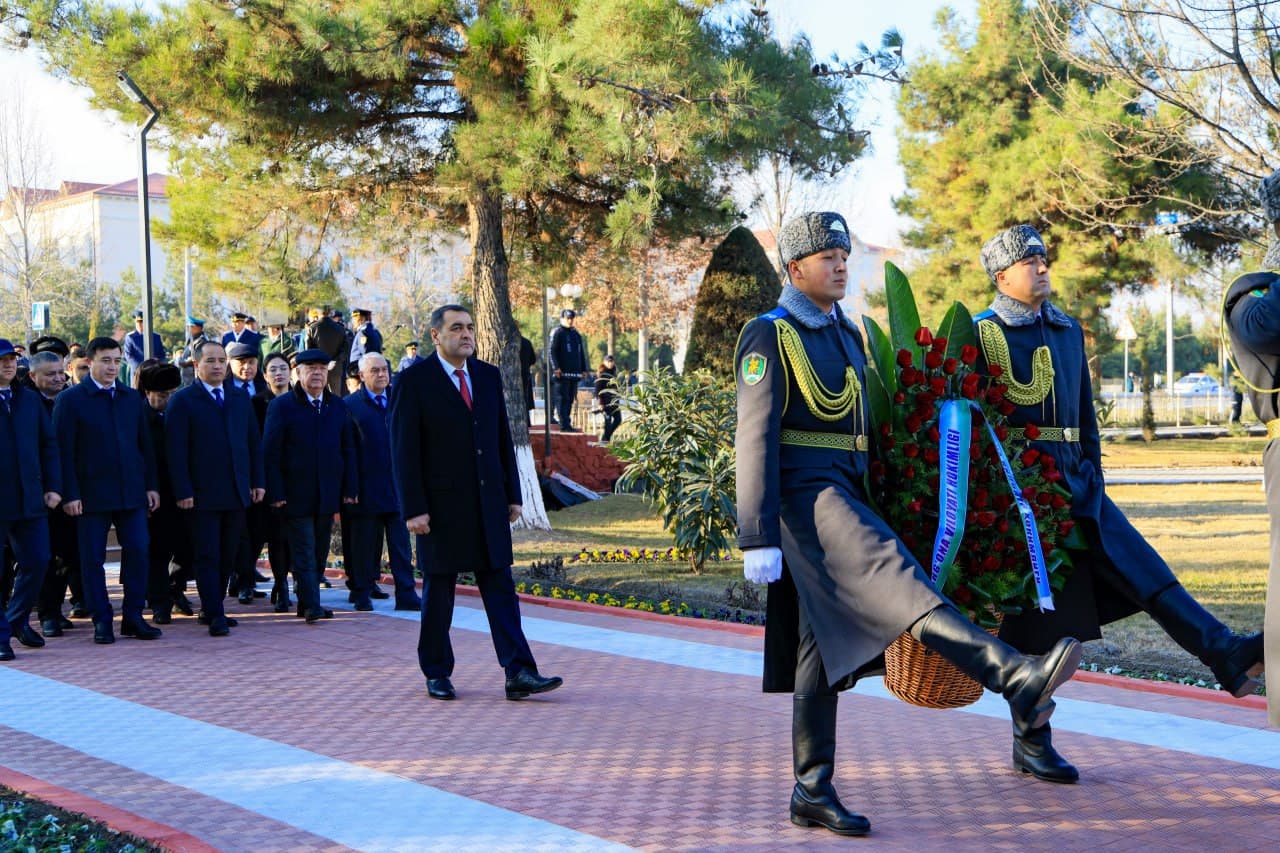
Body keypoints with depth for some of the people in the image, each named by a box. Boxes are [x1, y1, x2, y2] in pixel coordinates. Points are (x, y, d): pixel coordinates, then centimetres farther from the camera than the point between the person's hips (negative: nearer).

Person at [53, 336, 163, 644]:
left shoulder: (133, 398, 12)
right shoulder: (70, 400, -1)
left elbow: (145, 444, 14)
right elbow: (64, 450, -5)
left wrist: (152, 485, 7)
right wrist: (70, 494, -11)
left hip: (132, 491, 4)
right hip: (92, 493, -3)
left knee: (138, 552, 0)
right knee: (93, 558, 1)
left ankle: (133, 617, 10)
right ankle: (102, 621, 10)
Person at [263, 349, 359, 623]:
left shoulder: (338, 406, 10)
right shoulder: (282, 406, -3)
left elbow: (348, 450, 11)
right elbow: (271, 453, -5)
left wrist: (350, 487, 4)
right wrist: (276, 493, -11)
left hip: (328, 495, 5)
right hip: (296, 495, -4)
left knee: (319, 553, 10)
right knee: (304, 553, -6)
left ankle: (308, 602, 20)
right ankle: (311, 605, -6)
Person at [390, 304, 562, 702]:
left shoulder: (489, 376, 10)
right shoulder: (414, 381, -6)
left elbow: (503, 438, 13)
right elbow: (404, 450, -9)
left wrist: (512, 494, 9)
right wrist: (413, 508, -14)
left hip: (488, 502, 4)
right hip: (441, 505, -4)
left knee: (500, 587, 1)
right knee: (438, 590, 6)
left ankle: (519, 673, -1)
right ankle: (437, 674, 18)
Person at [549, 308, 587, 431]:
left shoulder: (576, 334, 20)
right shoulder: (557, 333, -2)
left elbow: (581, 353, 25)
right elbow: (552, 351, -10)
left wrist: (583, 369, 19)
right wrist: (556, 367, -18)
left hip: (575, 373, 7)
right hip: (562, 373, -7)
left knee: (570, 399, 8)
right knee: (562, 399, -8)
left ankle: (566, 424, 13)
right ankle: (564, 425, -11)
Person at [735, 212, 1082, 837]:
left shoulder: (847, 334, 20)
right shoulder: (770, 337, -6)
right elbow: (755, 440, -13)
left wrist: (868, 503, 21)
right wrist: (758, 539, -19)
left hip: (842, 497, 9)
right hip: (805, 497, -9)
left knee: (825, 648, 8)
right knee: (893, 575, -28)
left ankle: (812, 793, 13)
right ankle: (1016, 679, -44)